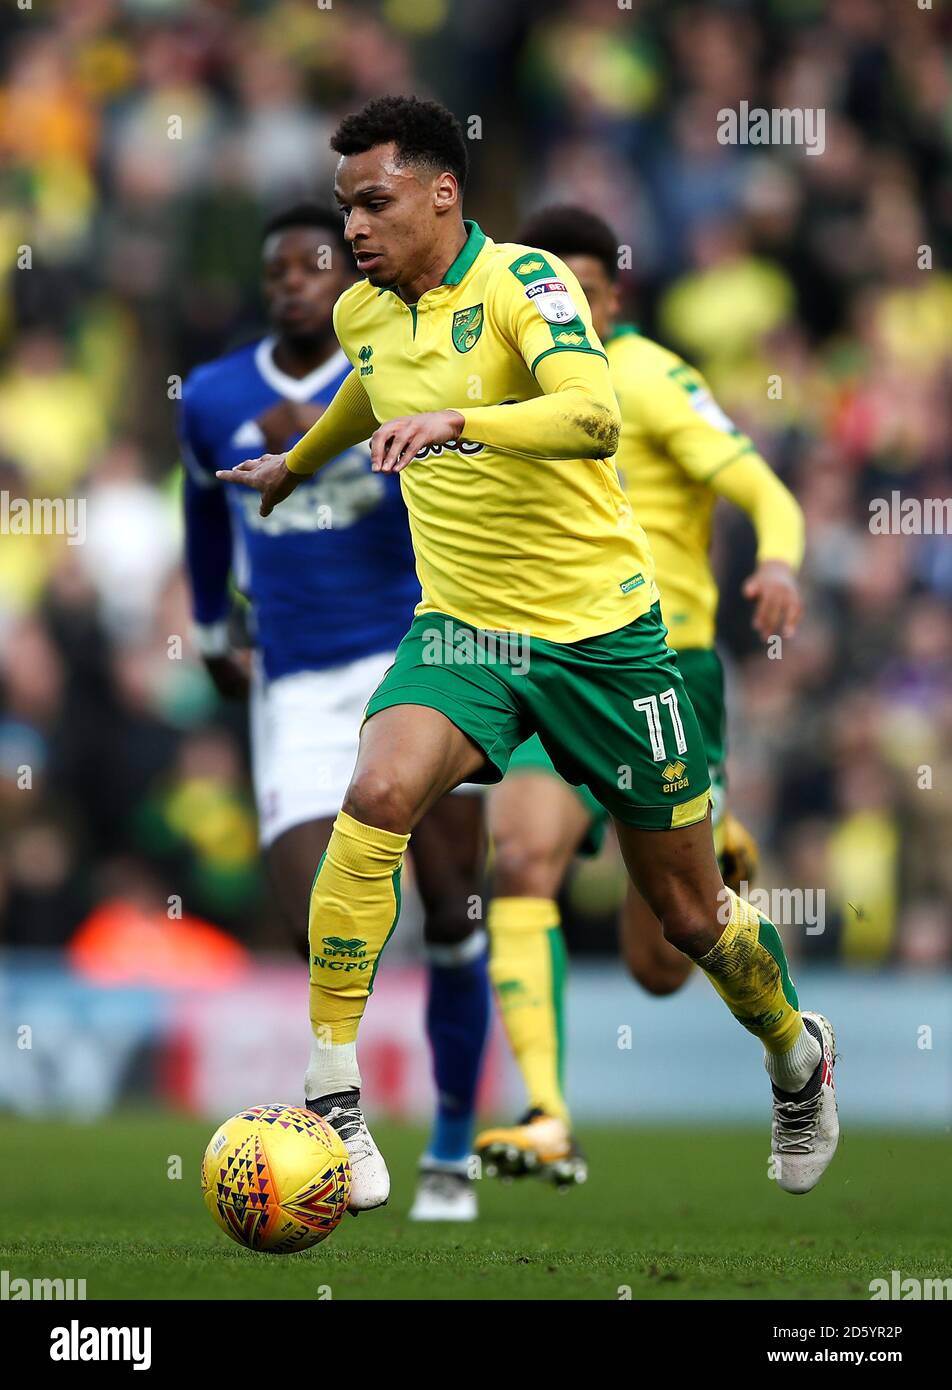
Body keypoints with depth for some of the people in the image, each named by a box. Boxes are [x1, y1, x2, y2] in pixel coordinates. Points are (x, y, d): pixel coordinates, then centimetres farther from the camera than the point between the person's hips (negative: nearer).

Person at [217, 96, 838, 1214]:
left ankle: (796, 1056, 40)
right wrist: (296, 463, 46)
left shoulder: (521, 281, -16)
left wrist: (457, 421, -49)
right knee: (378, 798, -27)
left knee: (691, 916, 8)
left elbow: (593, 416, -35)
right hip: (460, 626, 4)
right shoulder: (364, 314, 4)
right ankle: (328, 1095, -22)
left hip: (599, 629, -4)